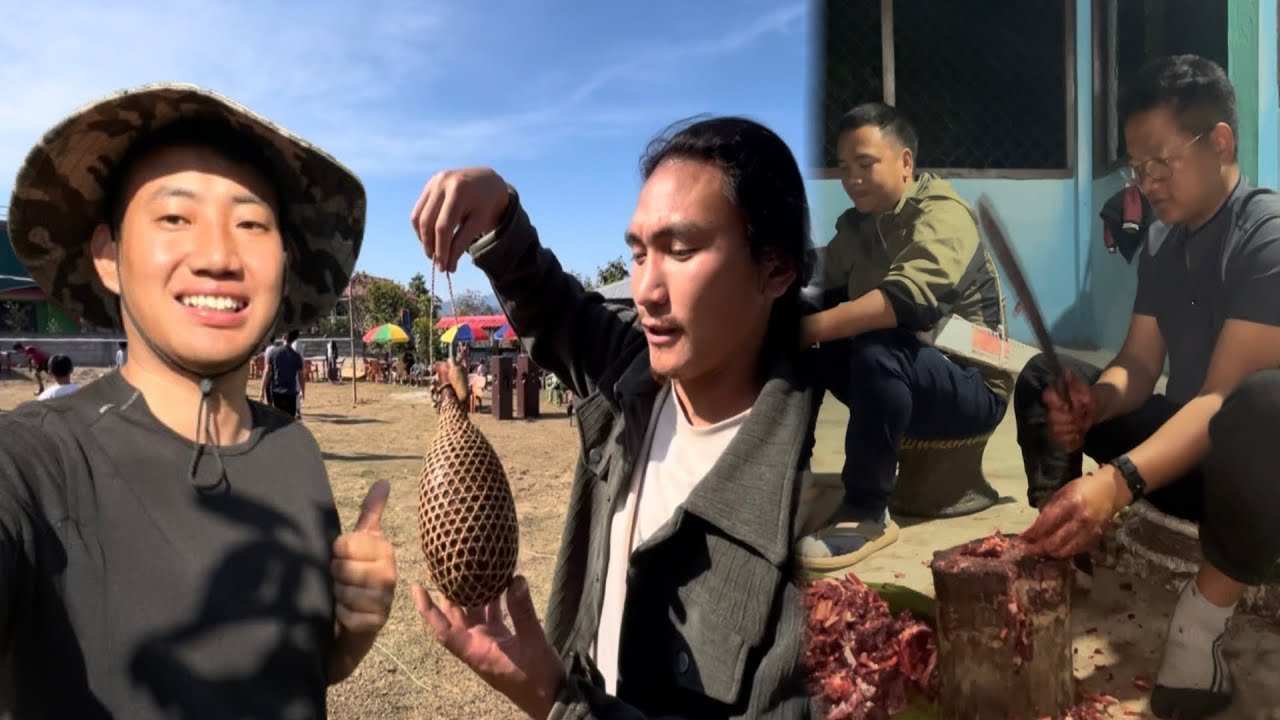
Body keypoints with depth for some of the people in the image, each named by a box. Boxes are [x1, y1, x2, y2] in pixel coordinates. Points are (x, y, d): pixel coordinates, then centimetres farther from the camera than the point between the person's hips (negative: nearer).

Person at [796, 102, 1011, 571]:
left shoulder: (942, 214, -17)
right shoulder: (854, 225, 7)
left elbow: (908, 298, -36)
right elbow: (823, 295, -1)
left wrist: (811, 328, -43)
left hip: (970, 385, -6)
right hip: (897, 380, 7)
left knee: (876, 351, -36)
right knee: (799, 349, -15)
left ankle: (867, 513, -23)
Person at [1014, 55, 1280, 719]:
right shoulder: (1162, 243, 6)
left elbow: (1225, 396, -28)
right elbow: (1136, 368, 2)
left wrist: (1117, 483, -41)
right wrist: (1091, 402, -22)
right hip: (1186, 446, 8)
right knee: (1045, 380, 1)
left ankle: (1201, 622, -23)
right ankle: (1057, 549, -9)